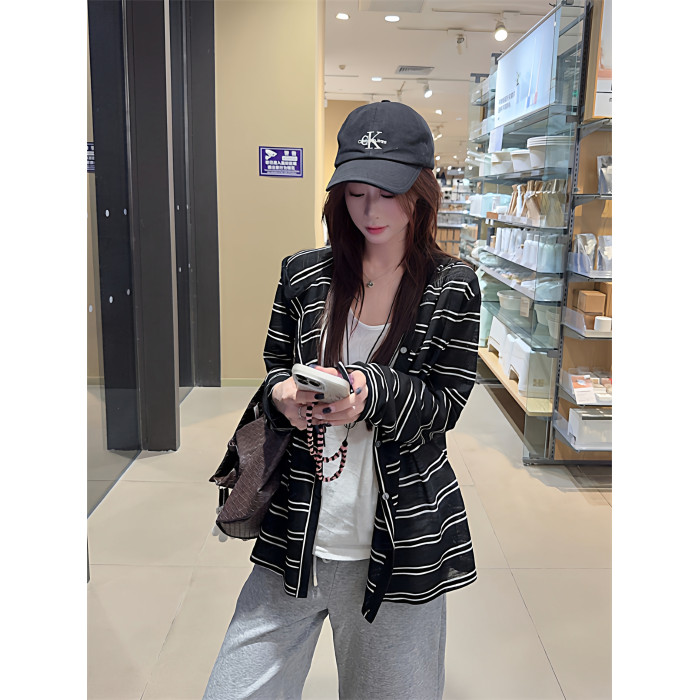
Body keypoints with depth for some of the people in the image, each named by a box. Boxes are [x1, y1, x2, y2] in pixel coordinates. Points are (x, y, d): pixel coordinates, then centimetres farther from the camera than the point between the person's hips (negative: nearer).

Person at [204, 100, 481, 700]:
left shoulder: (453, 287, -5)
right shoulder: (303, 275, 0)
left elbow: (446, 403, -5)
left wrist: (373, 392, -24)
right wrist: (282, 397, -14)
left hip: (401, 548, -1)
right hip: (297, 536, 2)